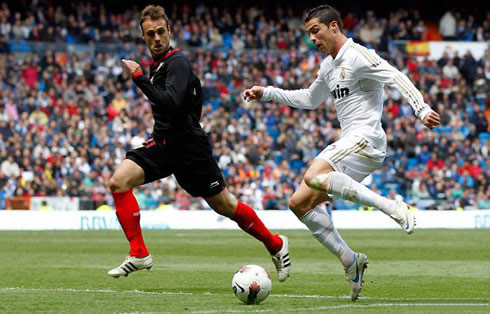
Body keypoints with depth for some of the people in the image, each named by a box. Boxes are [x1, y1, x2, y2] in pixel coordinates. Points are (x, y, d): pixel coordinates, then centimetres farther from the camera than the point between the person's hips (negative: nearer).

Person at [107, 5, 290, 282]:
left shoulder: (178, 63, -16)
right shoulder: (159, 64, 12)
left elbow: (170, 104, -31)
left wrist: (139, 77, -28)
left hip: (188, 145, -8)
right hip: (164, 143, 8)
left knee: (224, 205, 2)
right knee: (119, 181, -13)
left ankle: (276, 245, 23)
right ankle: (139, 254, -11)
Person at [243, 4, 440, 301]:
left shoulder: (357, 55, -7)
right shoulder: (329, 66, 21)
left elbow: (396, 77, -18)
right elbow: (309, 99, 37)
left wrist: (422, 109, -32)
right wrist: (266, 93, 32)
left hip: (365, 138, -9)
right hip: (349, 145, 9)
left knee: (314, 177, -33)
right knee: (299, 203, 5)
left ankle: (393, 207, -32)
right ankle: (349, 260, 5)